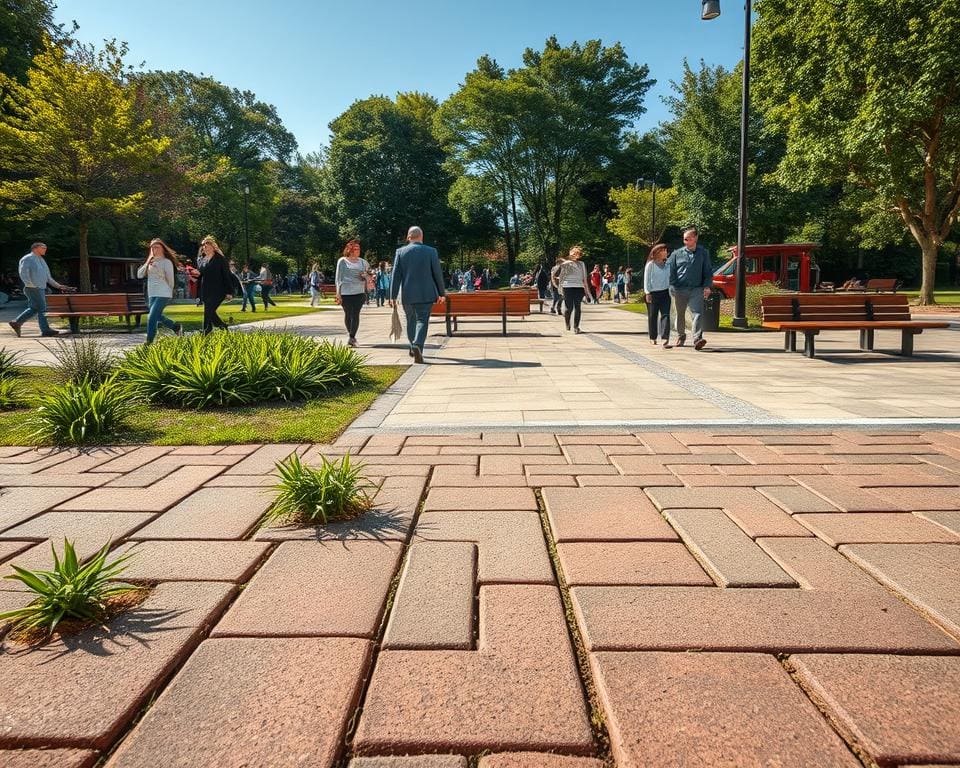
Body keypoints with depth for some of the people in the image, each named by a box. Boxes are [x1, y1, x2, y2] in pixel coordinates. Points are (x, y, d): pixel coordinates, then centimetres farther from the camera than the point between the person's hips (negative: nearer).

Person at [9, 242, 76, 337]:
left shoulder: (41, 260, 22)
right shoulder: (28, 259, -6)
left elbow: (48, 277, 25)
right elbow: (23, 274, -15)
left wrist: (58, 286, 19)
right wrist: (31, 285, -22)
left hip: (41, 288, 9)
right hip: (34, 289, -9)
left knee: (34, 309, 11)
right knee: (41, 309, -8)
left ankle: (17, 323, 20)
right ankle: (46, 330, -6)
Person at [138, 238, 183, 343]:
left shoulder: (167, 262, -5)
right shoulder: (150, 262, 14)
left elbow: (170, 280, -2)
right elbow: (139, 275, 7)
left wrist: (168, 292, 9)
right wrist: (147, 264, -6)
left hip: (163, 295, -8)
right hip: (152, 295, 8)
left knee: (151, 318, -14)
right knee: (158, 317, 16)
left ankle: (149, 342, -9)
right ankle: (176, 327, 36)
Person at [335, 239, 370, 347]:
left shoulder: (363, 262, 15)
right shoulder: (342, 261, 6)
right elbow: (338, 278, 5)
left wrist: (365, 276, 0)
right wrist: (338, 293, -3)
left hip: (359, 292, 2)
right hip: (345, 292, -1)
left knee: (355, 314, -10)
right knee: (348, 314, 4)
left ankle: (351, 338, -12)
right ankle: (351, 335, 20)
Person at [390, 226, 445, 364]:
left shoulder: (400, 252, 0)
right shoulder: (431, 251, -2)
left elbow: (396, 275, -1)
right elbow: (437, 274, 0)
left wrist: (393, 295, 2)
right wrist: (441, 293, 10)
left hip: (407, 294, 2)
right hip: (426, 294, -2)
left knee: (411, 321, 18)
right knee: (422, 321, -2)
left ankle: (414, 347, 30)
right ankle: (417, 345, -24)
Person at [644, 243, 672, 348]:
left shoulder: (667, 264, 11)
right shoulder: (650, 264, -1)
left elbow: (670, 278, 15)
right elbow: (646, 279, -3)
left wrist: (671, 290, 10)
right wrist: (647, 293, -9)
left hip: (665, 293, 3)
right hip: (653, 293, -3)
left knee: (665, 315, -9)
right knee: (652, 316, 6)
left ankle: (665, 339, -16)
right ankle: (653, 338, 21)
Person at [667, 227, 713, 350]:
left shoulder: (703, 253, 5)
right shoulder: (677, 254, 5)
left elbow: (708, 271, 8)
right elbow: (669, 270, 6)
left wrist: (707, 286, -4)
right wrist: (672, 287, -2)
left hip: (696, 289, -1)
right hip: (680, 289, 1)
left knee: (698, 313, -16)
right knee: (680, 314, 14)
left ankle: (697, 339, -24)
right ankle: (681, 336, 34)